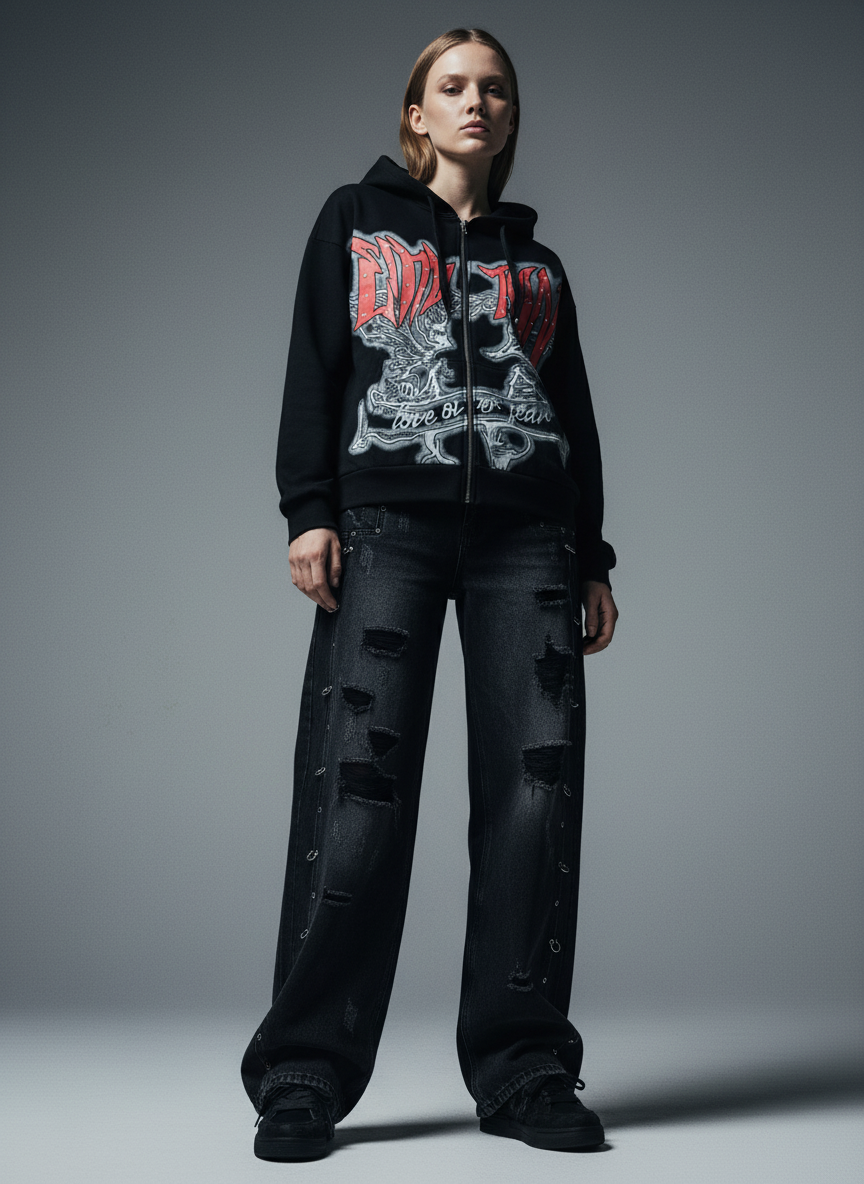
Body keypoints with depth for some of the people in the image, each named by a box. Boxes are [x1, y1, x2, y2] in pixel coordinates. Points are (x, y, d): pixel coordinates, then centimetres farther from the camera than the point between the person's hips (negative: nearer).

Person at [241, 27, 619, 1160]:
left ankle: (523, 1073, 0)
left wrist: (592, 560, 11)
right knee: (358, 787, -13)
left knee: (537, 788, -7)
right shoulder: (354, 220, 18)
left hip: (529, 539, 3)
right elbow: (312, 368, 8)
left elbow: (576, 416, 21)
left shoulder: (537, 263, 25)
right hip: (387, 523, -3)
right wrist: (308, 510, -6)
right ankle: (305, 1078, -7)